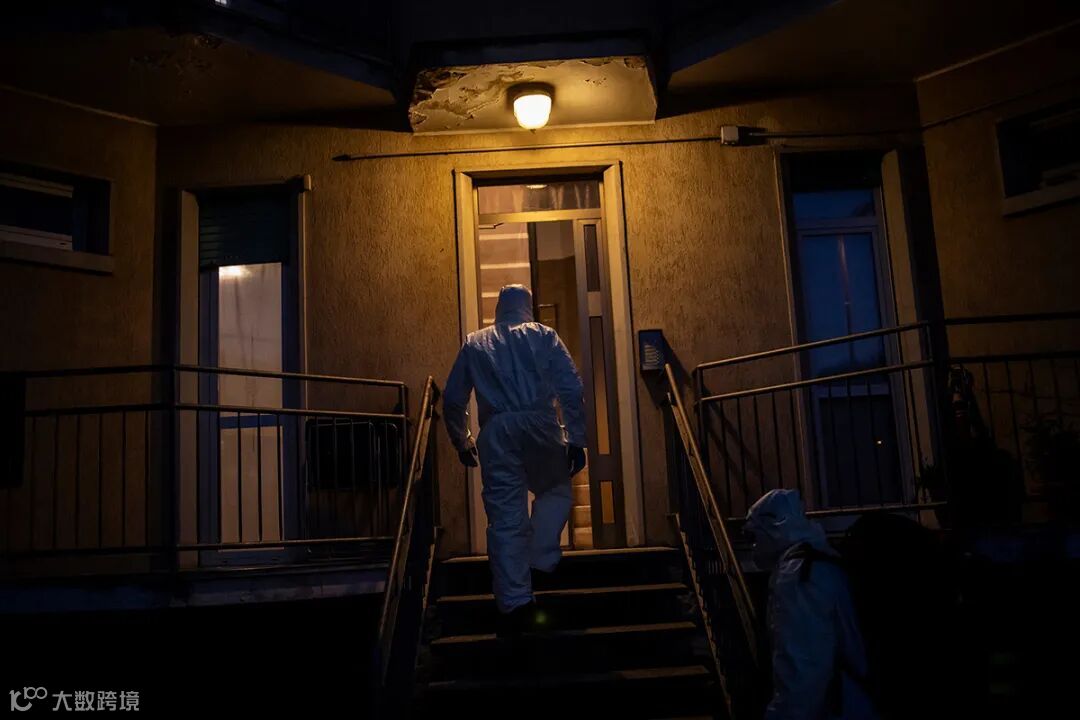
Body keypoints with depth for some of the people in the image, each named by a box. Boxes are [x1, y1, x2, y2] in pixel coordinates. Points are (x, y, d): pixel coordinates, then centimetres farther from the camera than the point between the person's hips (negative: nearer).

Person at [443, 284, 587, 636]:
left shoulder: (474, 343, 21)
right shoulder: (544, 335, 16)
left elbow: (452, 399, 18)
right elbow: (572, 389, 5)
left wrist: (462, 443, 30)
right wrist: (576, 440, 6)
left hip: (497, 433, 1)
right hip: (541, 425, -1)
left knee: (506, 518, 1)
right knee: (556, 491, 23)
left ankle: (515, 602, -3)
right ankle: (541, 558, 6)